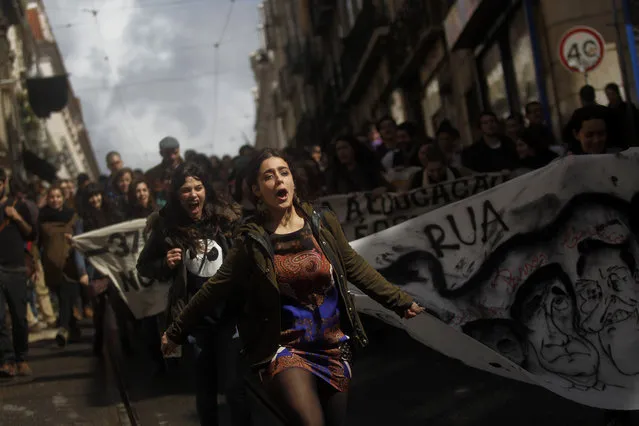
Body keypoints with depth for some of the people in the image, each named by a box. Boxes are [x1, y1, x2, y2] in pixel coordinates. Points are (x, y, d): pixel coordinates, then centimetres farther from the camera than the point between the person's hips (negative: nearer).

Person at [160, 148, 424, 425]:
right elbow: (214, 289, -2)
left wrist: (400, 301, 8)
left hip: (334, 346, 4)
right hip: (285, 348, -3)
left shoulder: (323, 224, -2)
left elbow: (356, 268, 7)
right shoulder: (252, 241, -8)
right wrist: (176, 332, 2)